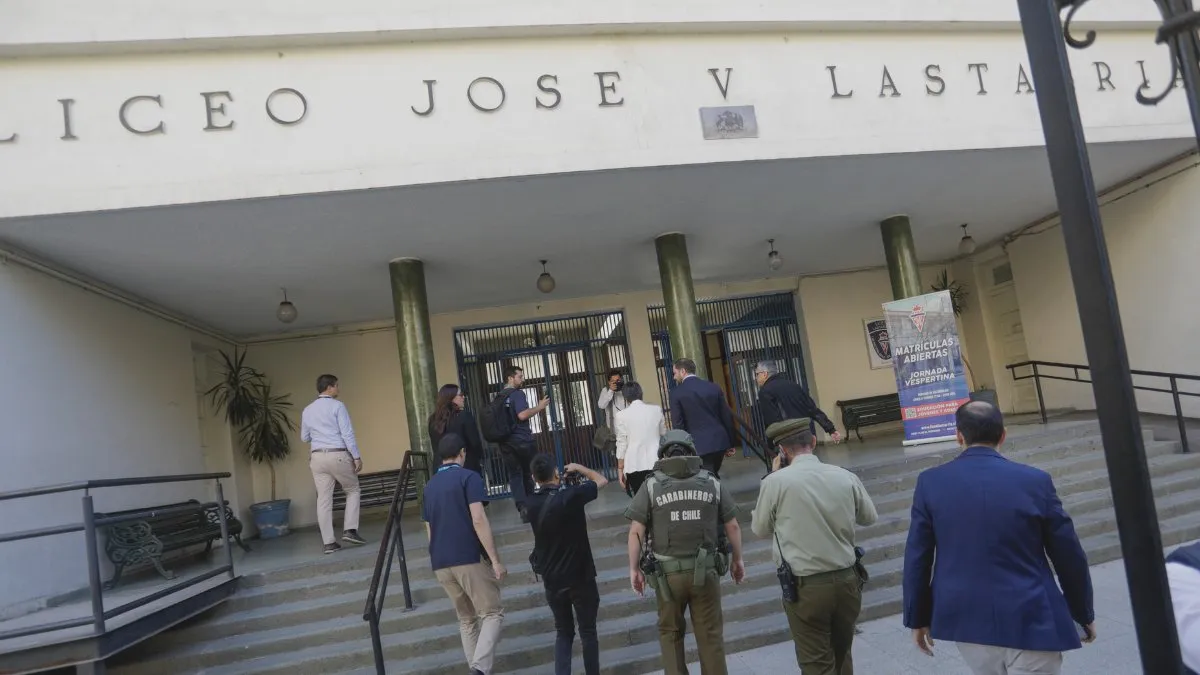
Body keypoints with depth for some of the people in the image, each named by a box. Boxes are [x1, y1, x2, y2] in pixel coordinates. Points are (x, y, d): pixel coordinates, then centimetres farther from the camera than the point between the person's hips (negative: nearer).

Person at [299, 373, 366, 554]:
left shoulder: (307, 410, 11)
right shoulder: (337, 406, -7)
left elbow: (304, 438, 19)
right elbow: (347, 434, -12)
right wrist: (357, 457, -9)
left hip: (317, 457, 5)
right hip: (338, 455, -5)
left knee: (324, 499, 5)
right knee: (353, 491, 13)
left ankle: (329, 542, 6)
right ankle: (349, 530, 0)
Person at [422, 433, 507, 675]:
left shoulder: (429, 486, 16)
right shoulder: (469, 477, -4)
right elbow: (478, 520, -14)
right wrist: (496, 560, -14)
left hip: (440, 563, 6)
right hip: (470, 558, -6)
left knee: (466, 619, 18)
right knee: (493, 613, 2)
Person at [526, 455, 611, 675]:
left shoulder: (532, 503, -5)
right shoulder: (570, 496, -19)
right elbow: (602, 480, -4)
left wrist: (558, 485, 19)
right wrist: (579, 468, 9)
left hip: (552, 579, 4)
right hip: (580, 576, -4)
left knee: (563, 632, 17)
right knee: (588, 632, 10)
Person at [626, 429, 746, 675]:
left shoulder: (651, 485, -4)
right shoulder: (712, 482, 2)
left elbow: (636, 531, -7)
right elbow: (732, 526, 5)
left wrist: (634, 568, 2)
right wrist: (737, 560, 17)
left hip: (668, 573, -1)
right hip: (705, 571, 1)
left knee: (670, 631, 18)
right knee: (710, 634, 13)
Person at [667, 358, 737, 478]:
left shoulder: (677, 393, -6)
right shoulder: (714, 387, 7)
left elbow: (677, 424, -8)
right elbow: (727, 416, 9)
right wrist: (730, 444, 16)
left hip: (699, 445, -5)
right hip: (720, 442, 5)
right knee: (714, 476, 21)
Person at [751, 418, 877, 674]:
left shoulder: (776, 482, -15)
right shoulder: (846, 477, -4)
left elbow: (760, 529, 0)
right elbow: (869, 518, 12)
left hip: (805, 587, -4)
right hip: (847, 580, 4)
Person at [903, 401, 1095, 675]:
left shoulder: (930, 483, -6)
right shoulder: (1035, 481, -7)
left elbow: (917, 558, -3)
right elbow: (1069, 556, 0)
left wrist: (917, 618, 7)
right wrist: (1084, 613, 15)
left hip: (967, 619, 2)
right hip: (1030, 620, -2)